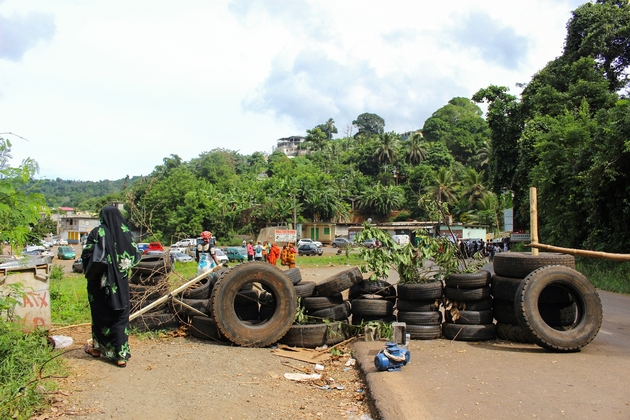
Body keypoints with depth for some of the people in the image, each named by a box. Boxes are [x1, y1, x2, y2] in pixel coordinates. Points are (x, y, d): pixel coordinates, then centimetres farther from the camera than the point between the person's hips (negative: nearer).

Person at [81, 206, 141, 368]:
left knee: (101, 314, 15)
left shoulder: (97, 232, -9)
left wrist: (89, 272, 6)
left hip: (101, 282, -2)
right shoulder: (125, 232, -1)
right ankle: (121, 354, 4)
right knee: (121, 315, 6)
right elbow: (135, 255, 2)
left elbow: (86, 254, -12)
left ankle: (99, 348, 31)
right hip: (121, 282, 2)